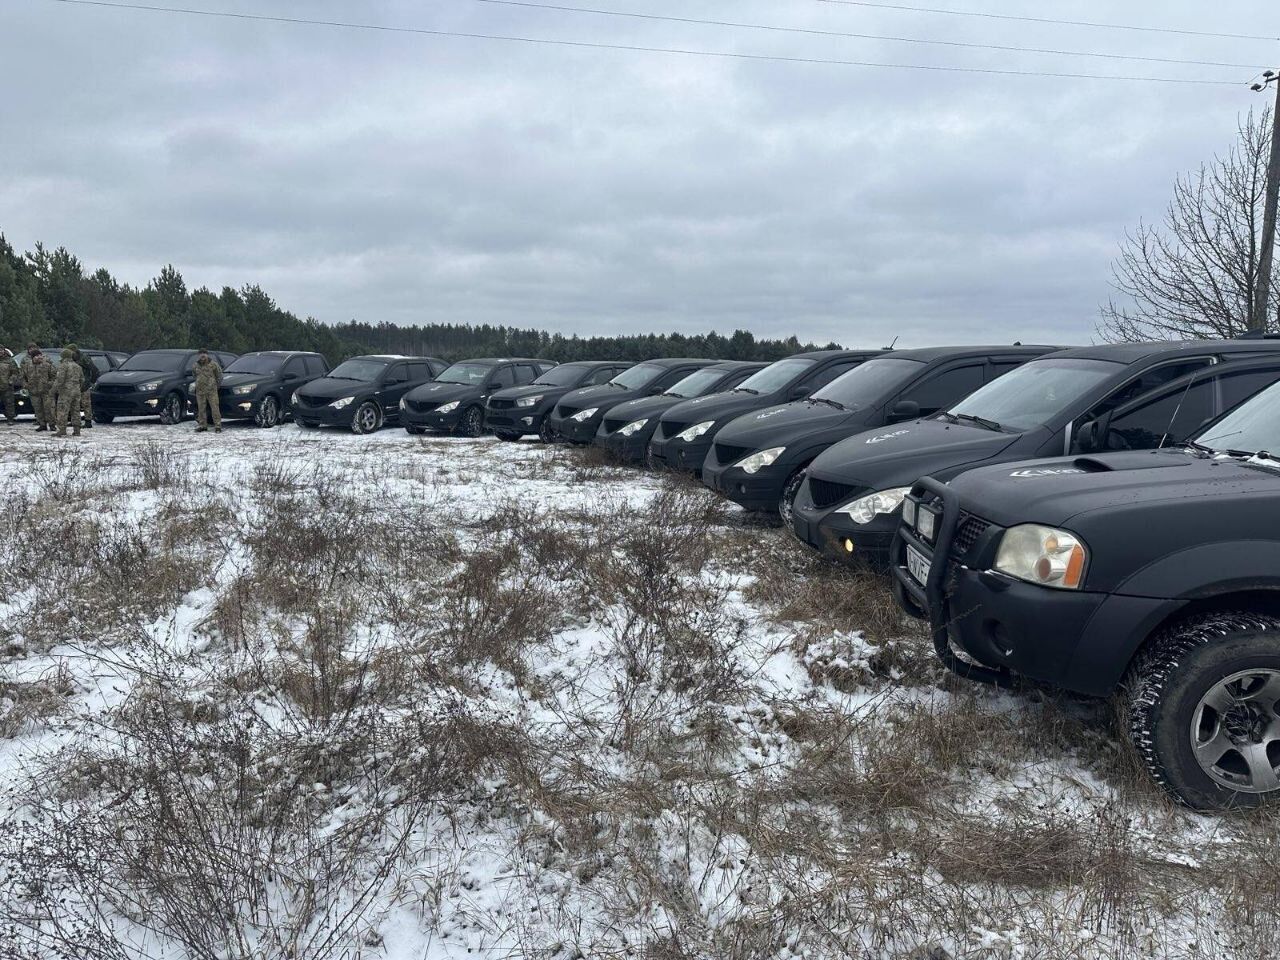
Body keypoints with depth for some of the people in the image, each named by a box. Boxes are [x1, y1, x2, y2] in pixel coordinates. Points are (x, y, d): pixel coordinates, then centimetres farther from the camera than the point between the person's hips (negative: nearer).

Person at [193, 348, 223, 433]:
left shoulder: (213, 364, -4)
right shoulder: (196, 365, 8)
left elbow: (219, 375, 5)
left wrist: (218, 384, 9)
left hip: (211, 390, -4)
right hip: (200, 390, 4)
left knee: (215, 407, -8)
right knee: (201, 408, 7)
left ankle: (218, 426, -6)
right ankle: (202, 425, 16)